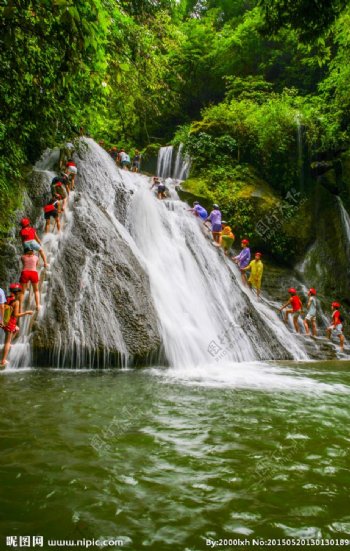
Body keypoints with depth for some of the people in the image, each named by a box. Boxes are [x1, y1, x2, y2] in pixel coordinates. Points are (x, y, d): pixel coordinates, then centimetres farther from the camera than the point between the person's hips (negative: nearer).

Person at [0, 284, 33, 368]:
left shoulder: (7, 298, 4)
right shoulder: (16, 301, -17)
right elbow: (16, 315, -20)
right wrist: (27, 312, -12)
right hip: (10, 323, -7)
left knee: (17, 329, 33)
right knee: (7, 342, 1)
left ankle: (8, 343, 27)